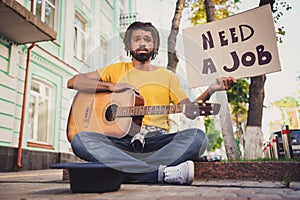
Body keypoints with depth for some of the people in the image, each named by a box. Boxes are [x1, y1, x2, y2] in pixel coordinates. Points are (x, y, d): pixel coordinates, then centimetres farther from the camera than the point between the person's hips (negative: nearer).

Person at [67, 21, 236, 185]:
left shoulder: (167, 76, 17)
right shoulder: (117, 70, 14)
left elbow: (191, 111, 9)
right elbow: (73, 82, 6)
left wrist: (211, 90, -7)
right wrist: (111, 86, -6)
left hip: (157, 141, 1)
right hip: (121, 140, 0)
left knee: (197, 136, -26)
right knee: (81, 140, -29)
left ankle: (121, 168, -31)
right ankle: (162, 173, -34)